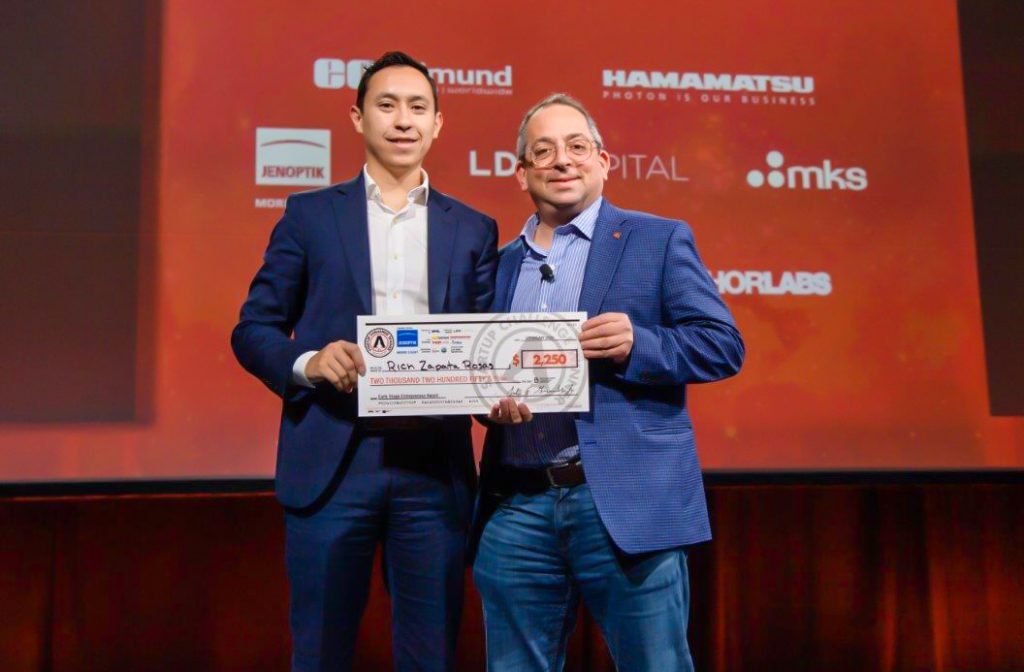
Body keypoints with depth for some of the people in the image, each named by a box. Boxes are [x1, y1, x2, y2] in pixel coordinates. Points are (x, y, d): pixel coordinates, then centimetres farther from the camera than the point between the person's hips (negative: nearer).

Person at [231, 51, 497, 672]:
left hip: (435, 467, 1)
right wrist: (307, 363, -15)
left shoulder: (474, 229, 12)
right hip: (332, 462, -1)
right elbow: (254, 329, 6)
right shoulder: (310, 215, 8)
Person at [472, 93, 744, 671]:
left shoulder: (659, 239, 3)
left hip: (627, 506, -4)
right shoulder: (501, 264, 16)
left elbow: (724, 345, -3)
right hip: (517, 508, 4)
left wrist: (636, 343, -20)